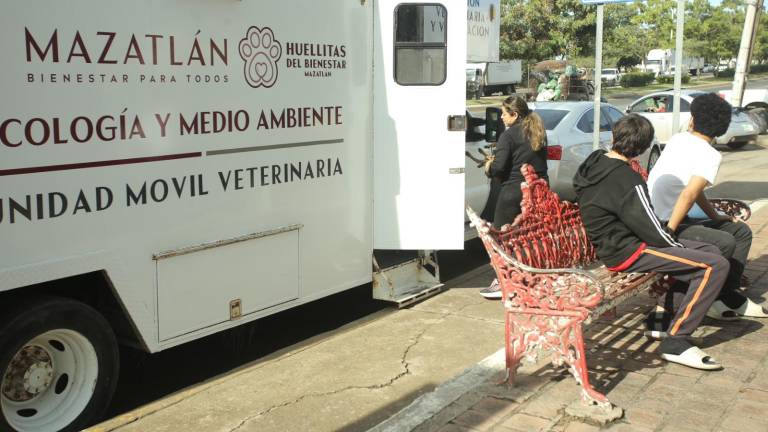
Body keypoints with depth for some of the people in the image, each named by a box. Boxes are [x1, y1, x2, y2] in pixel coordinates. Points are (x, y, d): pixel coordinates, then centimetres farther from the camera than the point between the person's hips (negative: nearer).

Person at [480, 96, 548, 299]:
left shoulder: (509, 135, -11)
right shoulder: (539, 133, 11)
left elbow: (499, 167, -18)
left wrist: (489, 167, 5)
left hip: (513, 191, -7)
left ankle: (501, 282, 2)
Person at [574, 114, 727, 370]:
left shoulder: (593, 162, 6)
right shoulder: (626, 180, -21)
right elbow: (649, 227, -19)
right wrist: (677, 246, 2)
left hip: (613, 242, 10)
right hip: (627, 253, -10)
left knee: (710, 251, 12)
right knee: (716, 266, -17)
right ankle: (676, 342, -13)